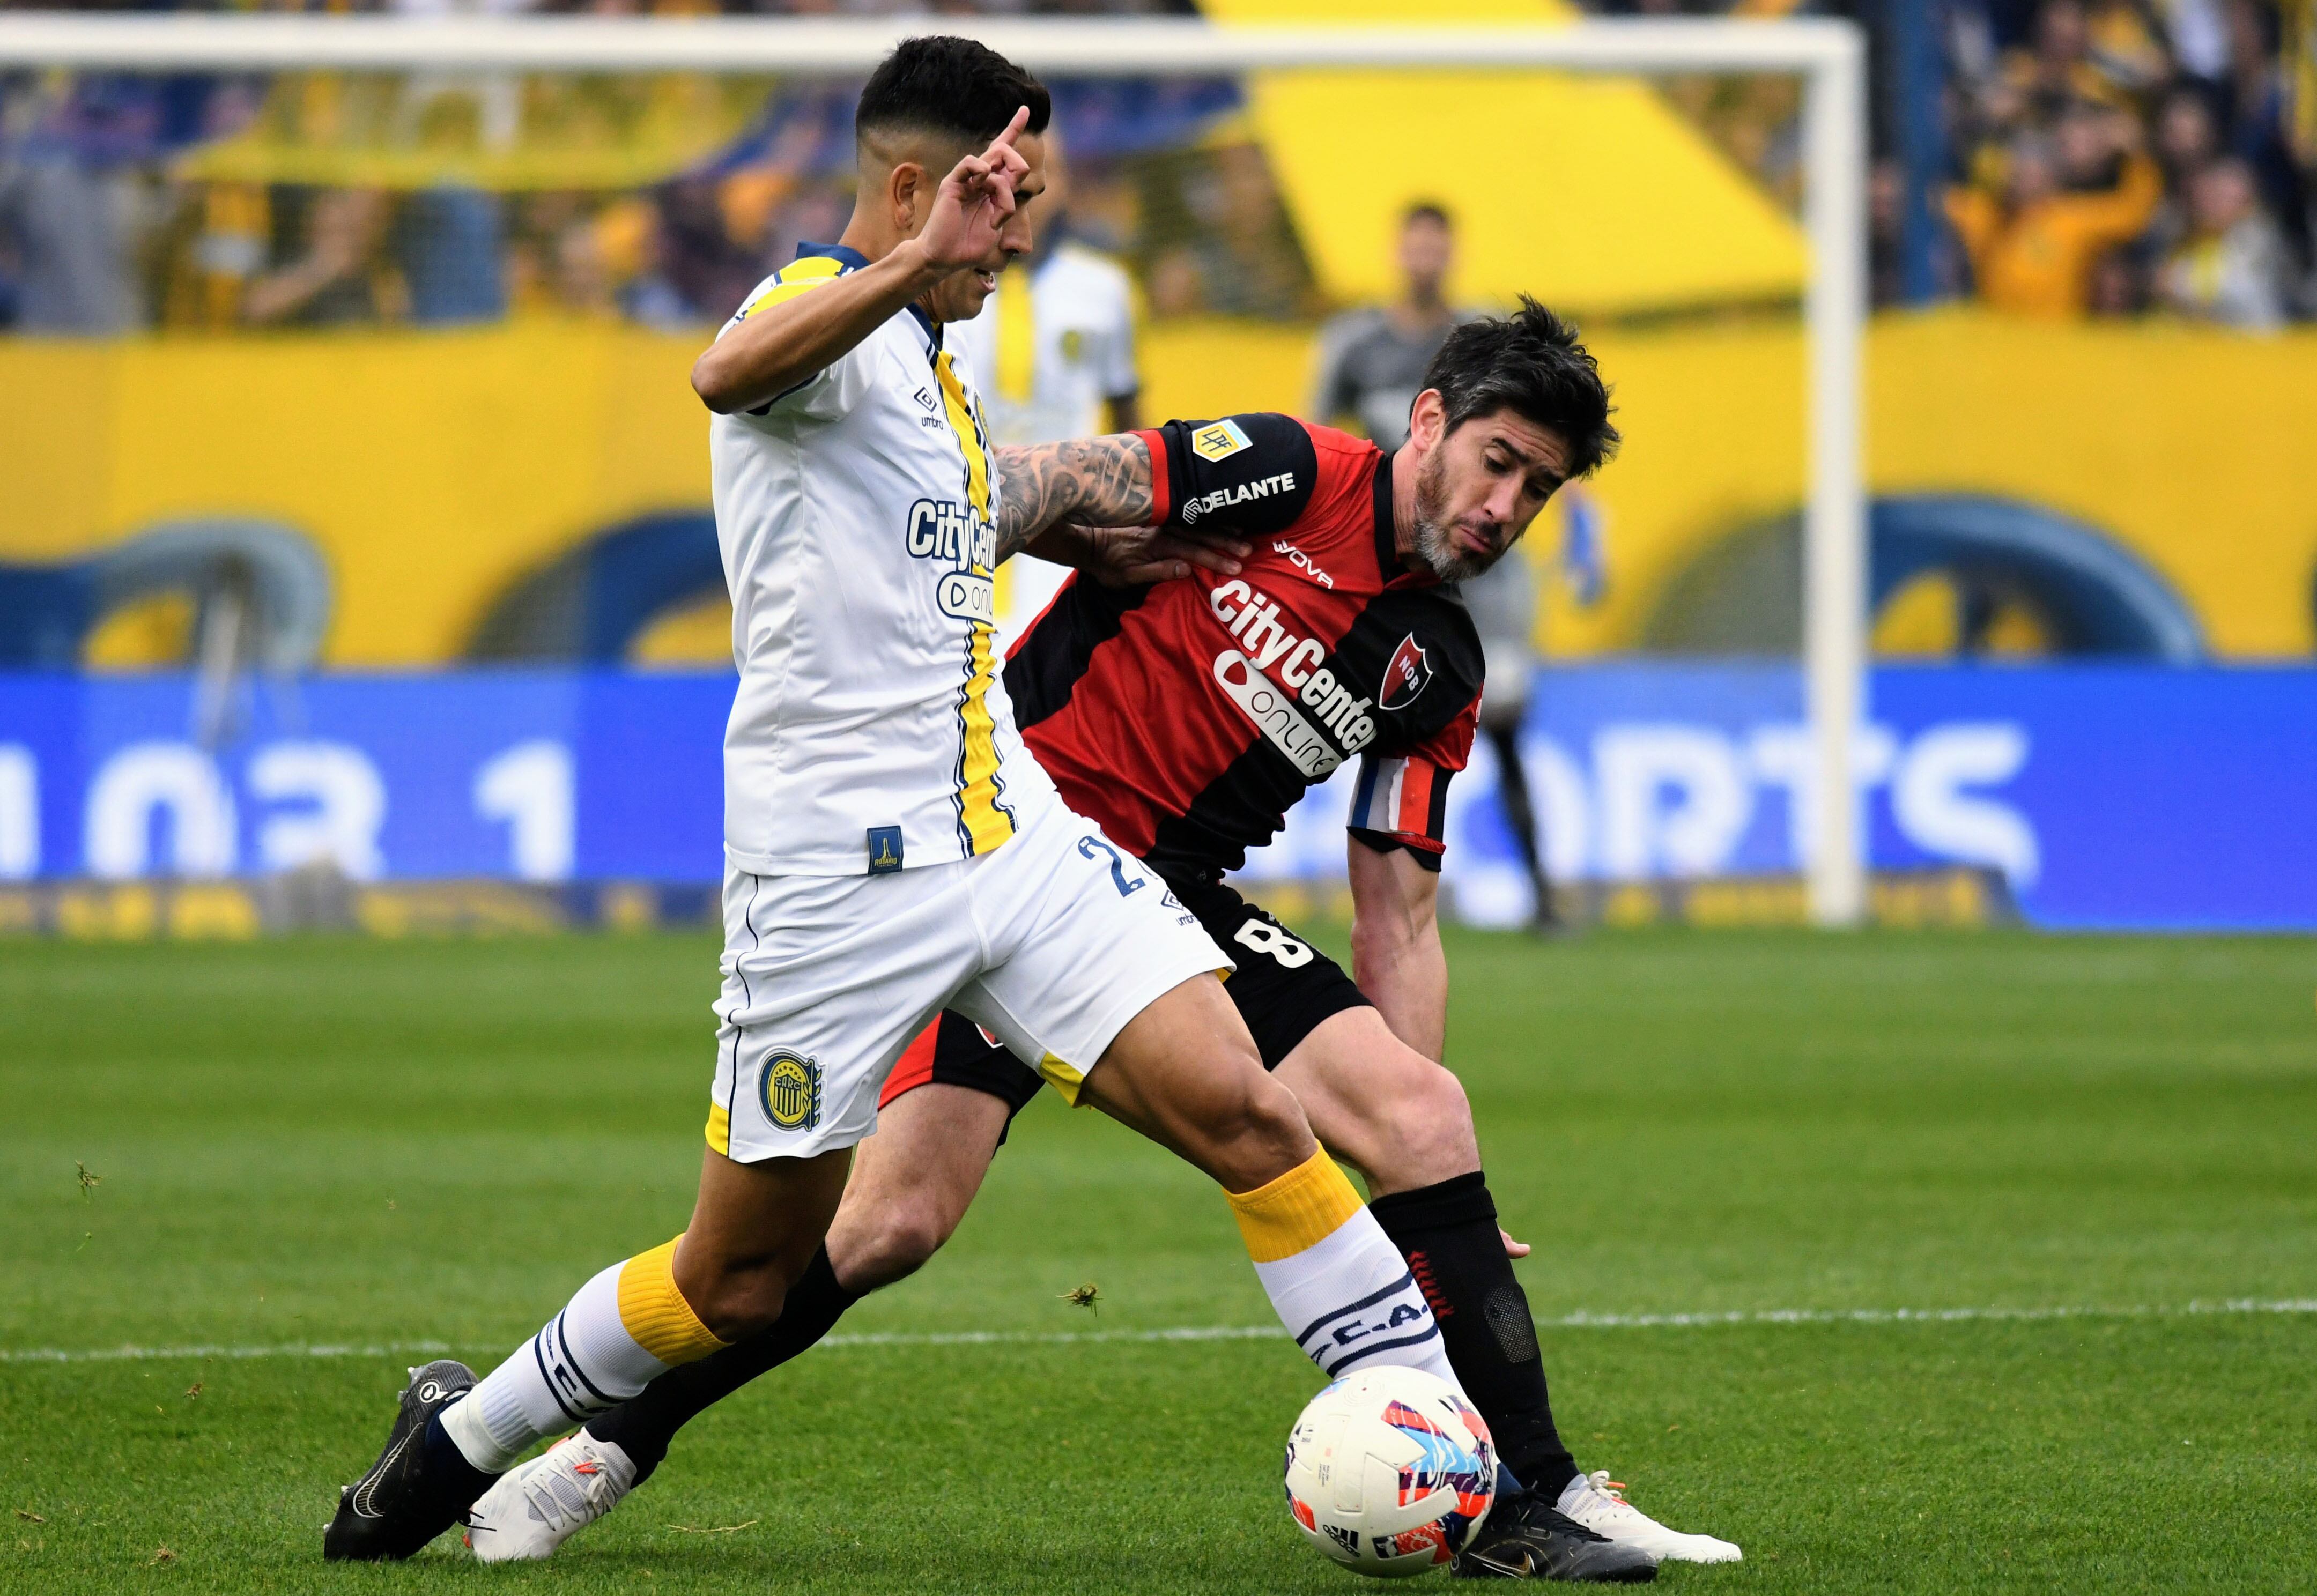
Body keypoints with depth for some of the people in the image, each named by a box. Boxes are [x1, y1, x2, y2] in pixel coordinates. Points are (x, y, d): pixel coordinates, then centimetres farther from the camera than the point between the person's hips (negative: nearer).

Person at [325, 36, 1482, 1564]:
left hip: (1013, 837, 7)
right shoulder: (825, 318, -11)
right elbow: (731, 374, -38)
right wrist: (916, 264, -49)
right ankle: (460, 1437, 29)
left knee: (1244, 1111, -10)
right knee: (742, 1276, 5)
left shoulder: (935, 369, 18)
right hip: (837, 872, -7)